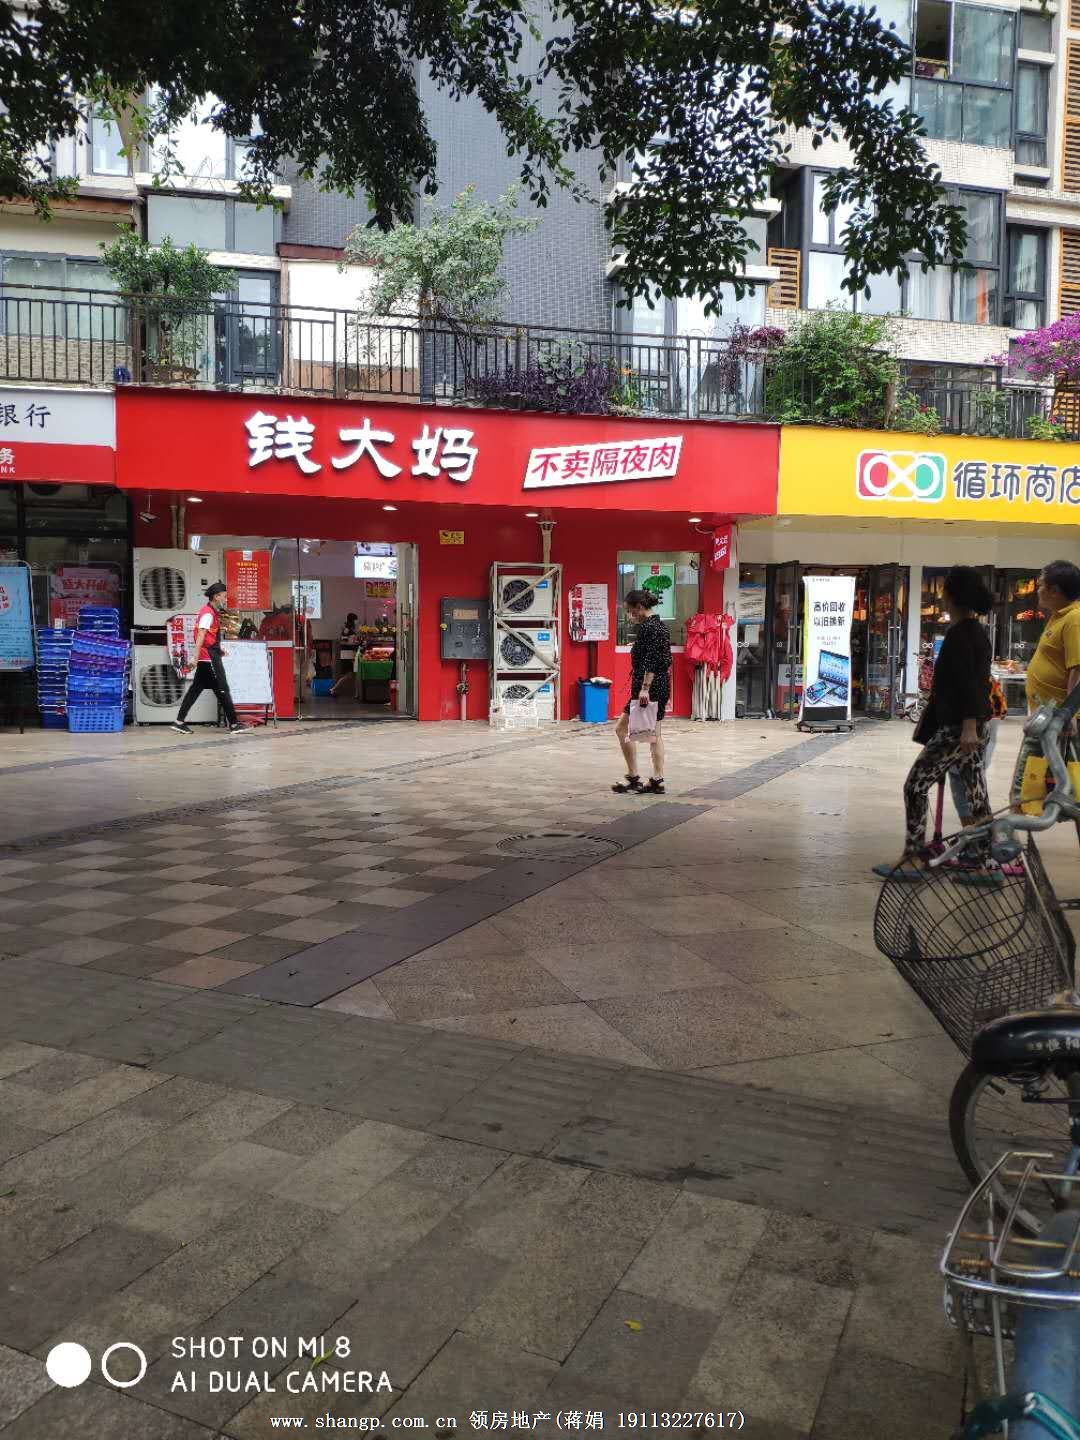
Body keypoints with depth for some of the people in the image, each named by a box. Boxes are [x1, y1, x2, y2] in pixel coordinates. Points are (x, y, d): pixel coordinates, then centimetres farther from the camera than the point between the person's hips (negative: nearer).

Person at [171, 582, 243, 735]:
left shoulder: (211, 612, 15)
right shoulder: (208, 613, -14)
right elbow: (200, 636, -21)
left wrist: (219, 649, 28)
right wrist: (196, 658, -26)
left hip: (208, 658, 10)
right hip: (210, 658, -10)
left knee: (196, 688, 9)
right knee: (222, 690, -4)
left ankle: (179, 721, 8)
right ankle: (233, 724, 1)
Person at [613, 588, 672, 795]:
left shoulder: (646, 627, -15)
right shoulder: (660, 625, 14)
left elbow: (650, 661, -22)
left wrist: (644, 688, -24)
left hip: (649, 686, -10)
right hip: (662, 685, 10)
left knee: (622, 729, -2)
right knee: (654, 733, 11)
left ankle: (633, 779, 0)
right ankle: (657, 780, 12)